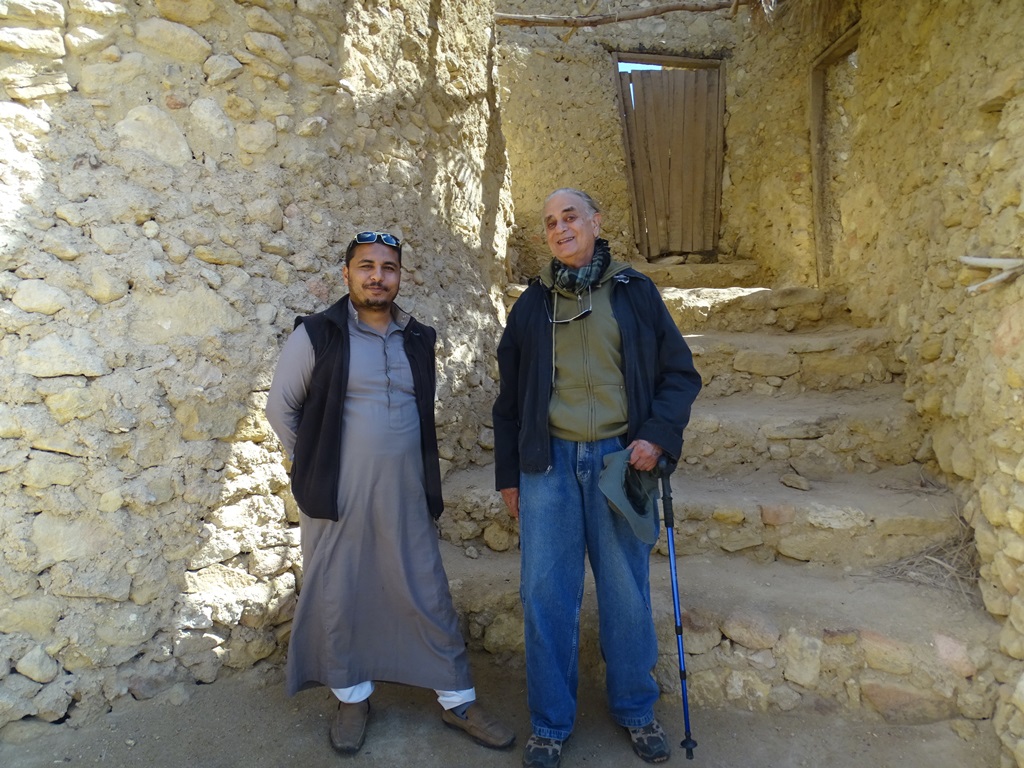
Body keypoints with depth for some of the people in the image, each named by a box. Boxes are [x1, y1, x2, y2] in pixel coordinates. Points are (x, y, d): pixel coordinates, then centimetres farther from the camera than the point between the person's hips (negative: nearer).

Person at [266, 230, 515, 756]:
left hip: (406, 496, 3)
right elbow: (281, 407, 2)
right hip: (338, 497, -2)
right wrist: (317, 465, 3)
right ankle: (351, 697, 32)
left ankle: (457, 700, 24)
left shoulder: (418, 340, 7)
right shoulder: (317, 335, -5)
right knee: (337, 597, 10)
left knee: (429, 595, 9)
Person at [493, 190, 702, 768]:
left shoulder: (635, 292, 5)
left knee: (627, 592, 9)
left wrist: (658, 436, -10)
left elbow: (680, 373, 5)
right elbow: (510, 397, 12)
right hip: (550, 462, 1)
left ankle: (636, 710, 31)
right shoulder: (532, 306, 9)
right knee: (546, 595, 4)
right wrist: (509, 474, 11)